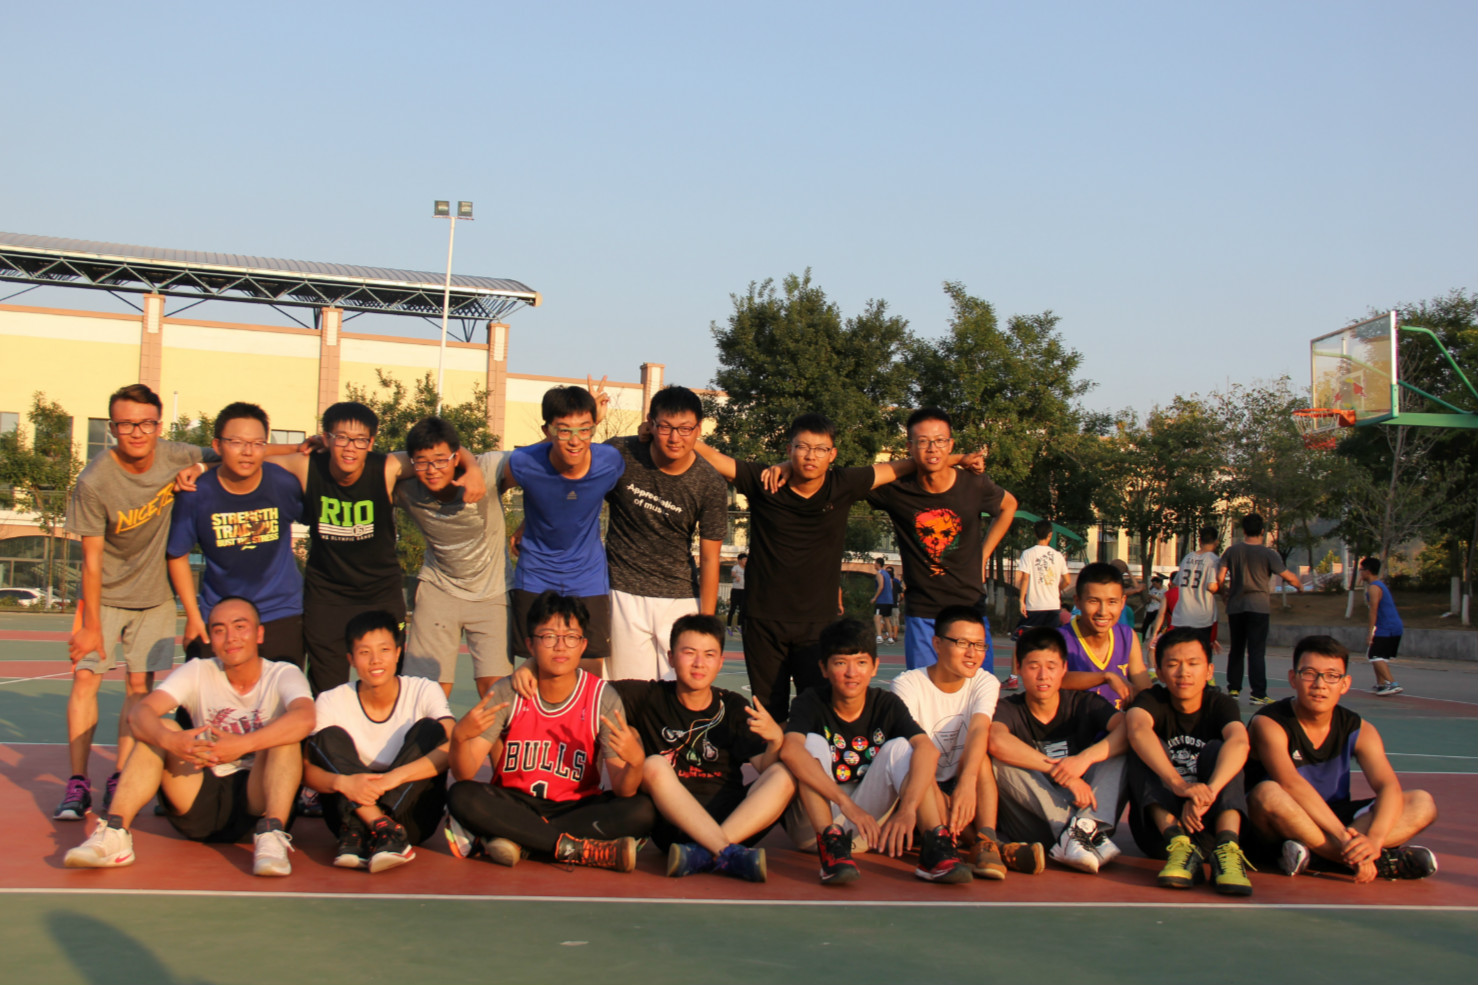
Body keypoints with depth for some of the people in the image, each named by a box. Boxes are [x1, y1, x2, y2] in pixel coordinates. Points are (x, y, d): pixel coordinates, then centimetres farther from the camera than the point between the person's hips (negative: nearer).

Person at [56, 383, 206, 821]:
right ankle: (77, 782, -2)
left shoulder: (177, 458, -13)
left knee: (140, 685, 0)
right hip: (104, 594, -2)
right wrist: (91, 625, -12)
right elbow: (92, 559, -16)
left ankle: (119, 781, 8)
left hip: (154, 595, 2)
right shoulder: (94, 482, -21)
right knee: (86, 676, -9)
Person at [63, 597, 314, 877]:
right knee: (161, 728, -16)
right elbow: (140, 712, -13)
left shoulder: (283, 675, -4)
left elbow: (304, 718, -29)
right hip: (201, 807, 3)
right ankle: (114, 834, -28)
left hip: (257, 795, -3)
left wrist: (241, 745, -41)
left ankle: (271, 835, -40)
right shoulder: (198, 672, 4)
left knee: (283, 734, -26)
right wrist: (170, 740, -36)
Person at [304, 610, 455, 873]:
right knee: (329, 737, -17)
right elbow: (306, 768, -12)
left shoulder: (424, 691, -7)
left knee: (430, 730, -21)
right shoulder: (331, 702, -4)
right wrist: (342, 782, -34)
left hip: (411, 812, -1)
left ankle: (358, 832, -31)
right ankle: (382, 827, -35)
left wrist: (393, 777, -34)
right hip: (351, 808, 1)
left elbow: (453, 748, -23)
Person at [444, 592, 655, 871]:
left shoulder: (603, 699, -8)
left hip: (576, 808, 0)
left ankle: (504, 840, -27)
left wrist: (635, 762, -37)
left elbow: (622, 791, -14)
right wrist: (459, 736, -34)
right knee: (461, 797, -29)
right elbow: (464, 775, -12)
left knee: (641, 811, -27)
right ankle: (587, 850, -28)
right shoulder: (506, 693, -6)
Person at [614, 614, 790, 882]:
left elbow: (765, 768, 0)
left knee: (784, 777, -21)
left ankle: (702, 855, -38)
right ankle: (729, 854, -40)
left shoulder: (734, 707, 9)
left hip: (733, 819, 1)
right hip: (672, 821, -1)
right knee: (653, 766, -27)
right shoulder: (649, 698, 6)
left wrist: (775, 740, -23)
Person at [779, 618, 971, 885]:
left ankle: (936, 846, -30)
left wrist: (908, 808, -41)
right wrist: (846, 804, -44)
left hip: (868, 823, 2)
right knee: (814, 743, -22)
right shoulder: (811, 704, -10)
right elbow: (790, 751, -34)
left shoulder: (887, 704, -3)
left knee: (900, 746, -16)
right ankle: (831, 846, -39)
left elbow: (928, 750, -23)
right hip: (812, 827, -2)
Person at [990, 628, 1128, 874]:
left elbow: (1129, 728, -14)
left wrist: (1085, 758, -29)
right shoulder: (1009, 710, 1)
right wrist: (1061, 772, -31)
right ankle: (1081, 830, -33)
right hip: (1030, 830, -1)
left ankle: (1088, 828, -38)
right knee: (1001, 759, -24)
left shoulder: (1084, 704, 7)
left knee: (1121, 748, -14)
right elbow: (996, 740, -25)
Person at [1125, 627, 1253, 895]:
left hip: (1211, 826, 0)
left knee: (1217, 749, -18)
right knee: (1146, 751, -19)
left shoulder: (1221, 704, 1)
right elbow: (1137, 728, -28)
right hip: (1160, 826, 0)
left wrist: (1208, 792, -43)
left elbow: (1239, 742, -24)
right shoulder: (1152, 700, -1)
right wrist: (1179, 784, -45)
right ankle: (1179, 845, -41)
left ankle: (1227, 848, -38)